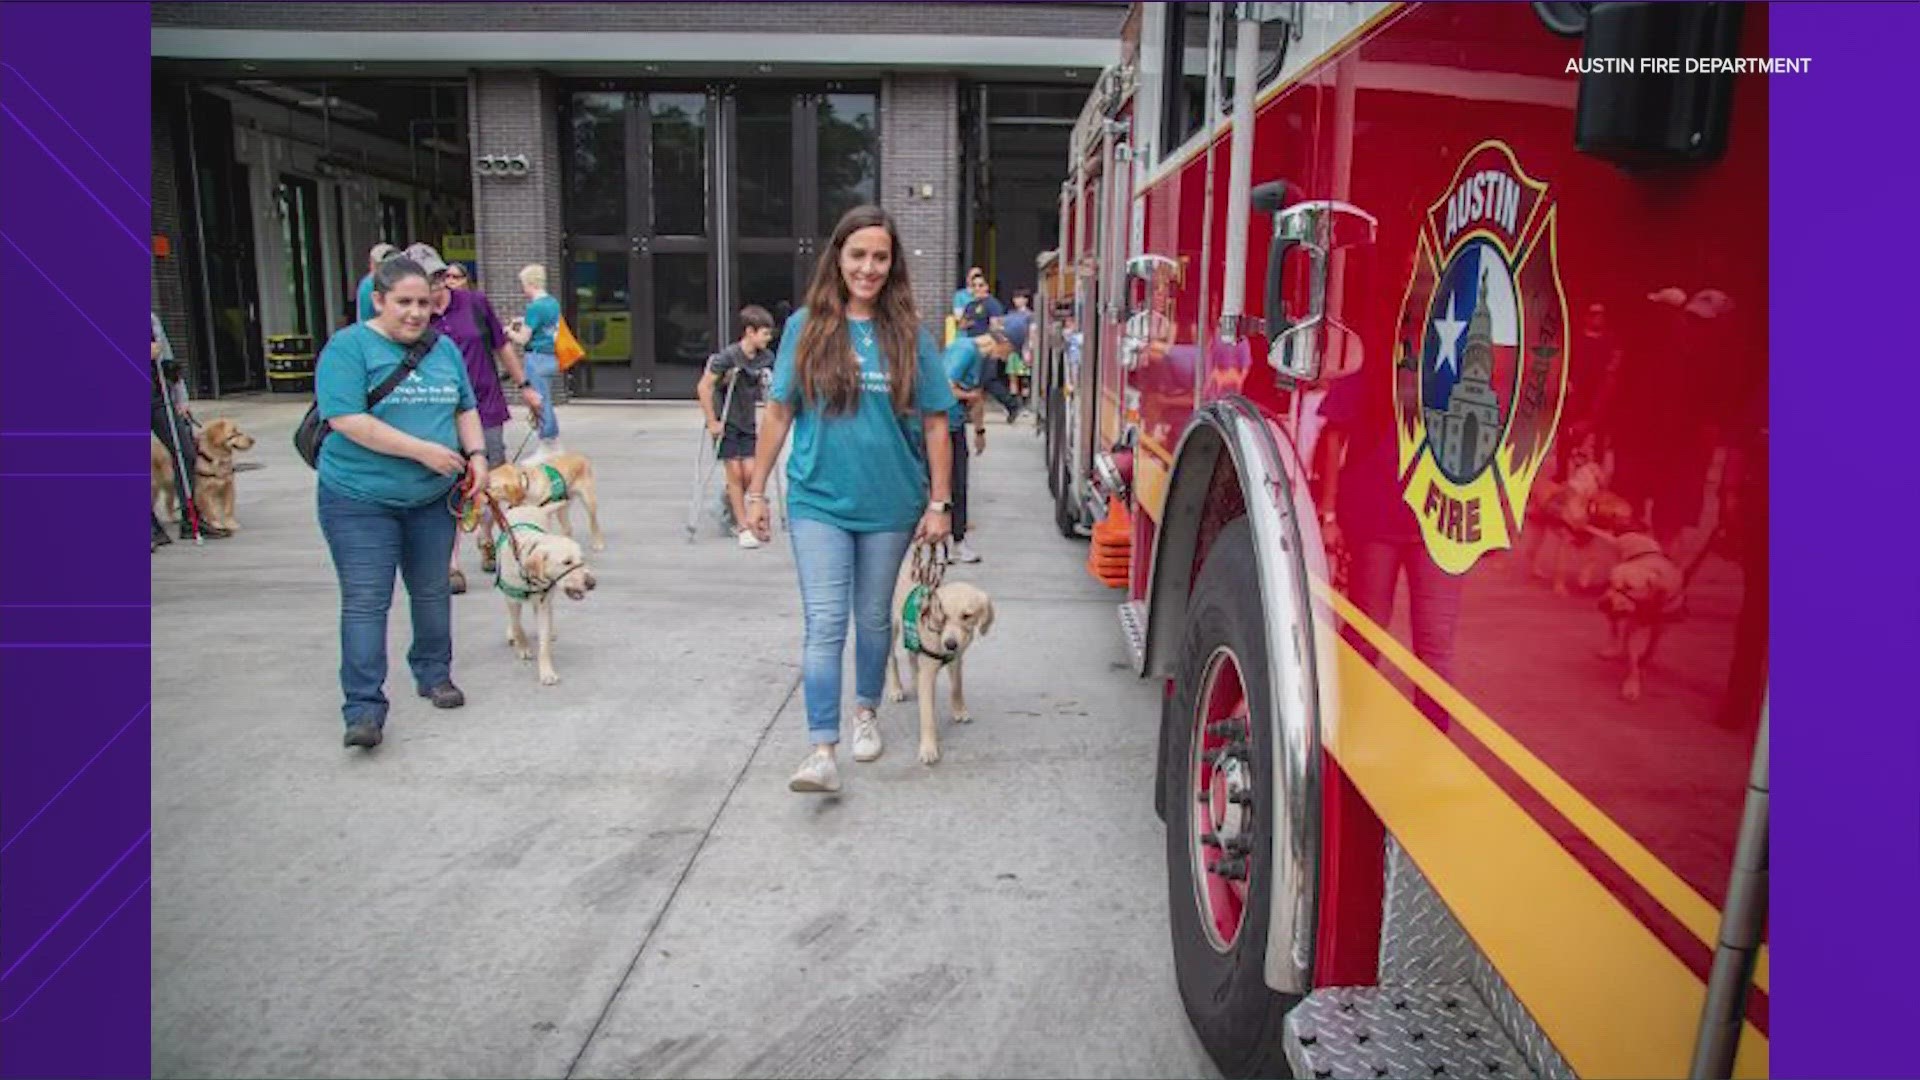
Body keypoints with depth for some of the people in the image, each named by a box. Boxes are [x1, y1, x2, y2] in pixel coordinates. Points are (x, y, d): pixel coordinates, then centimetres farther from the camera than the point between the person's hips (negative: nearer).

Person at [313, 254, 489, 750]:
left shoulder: (444, 348, 8)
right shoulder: (348, 347, -10)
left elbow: (465, 409, 16)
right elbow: (348, 420, -19)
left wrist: (476, 454, -2)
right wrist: (422, 450, -21)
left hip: (433, 498, 5)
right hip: (361, 499, -5)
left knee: (432, 592, 15)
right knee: (365, 601, -6)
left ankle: (434, 674, 33)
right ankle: (364, 708, -3)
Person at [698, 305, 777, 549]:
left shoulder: (765, 359, -2)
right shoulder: (728, 356, -18)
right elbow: (703, 387, -17)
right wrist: (712, 422, -15)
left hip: (747, 423, 5)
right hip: (726, 422, -5)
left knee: (750, 472, -3)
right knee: (735, 472, -6)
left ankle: (727, 505, 27)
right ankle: (744, 528, 0)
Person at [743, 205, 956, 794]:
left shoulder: (909, 334, -1)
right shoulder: (805, 327, 0)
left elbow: (934, 424, 2)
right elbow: (779, 413, 5)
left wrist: (939, 503, -1)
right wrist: (756, 491, 4)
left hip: (890, 504, 1)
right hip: (819, 501, -1)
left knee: (874, 618, 16)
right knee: (825, 625, -6)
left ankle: (866, 710, 37)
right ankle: (822, 750, -4)